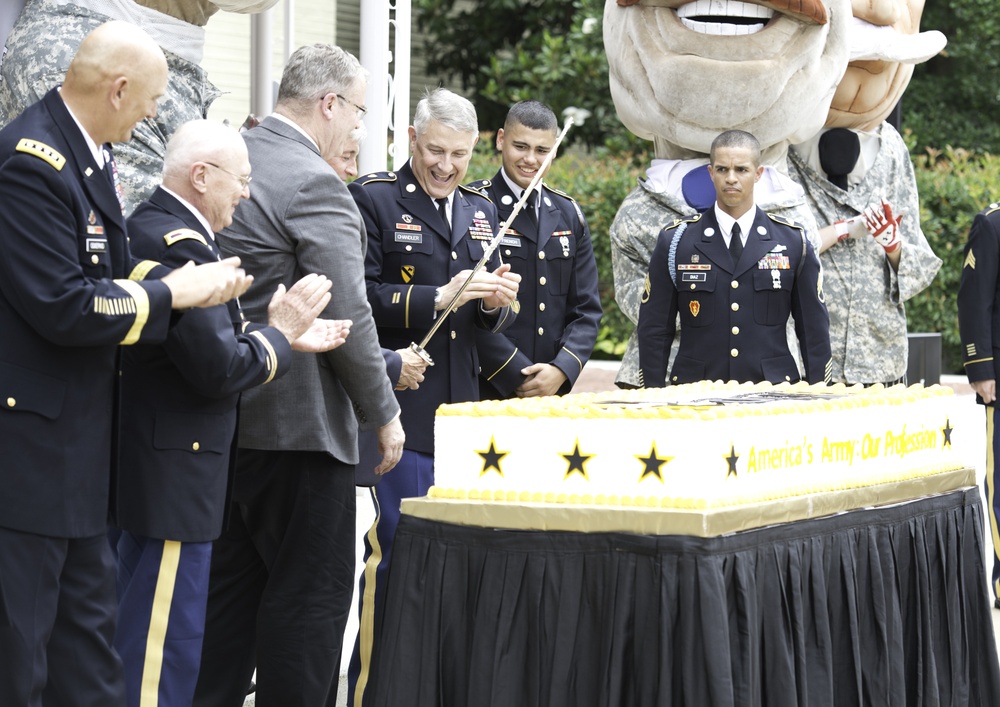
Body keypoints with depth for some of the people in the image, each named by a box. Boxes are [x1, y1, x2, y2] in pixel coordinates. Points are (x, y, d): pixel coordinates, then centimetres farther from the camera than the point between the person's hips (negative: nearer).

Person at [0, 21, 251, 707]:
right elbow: (62, 307, -24)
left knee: (87, 623, 17)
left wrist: (196, 281, -1)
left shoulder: (88, 154, 9)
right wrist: (173, 293, -14)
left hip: (76, 435, 10)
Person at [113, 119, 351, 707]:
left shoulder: (153, 227, 12)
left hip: (152, 467, 11)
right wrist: (280, 332, -8)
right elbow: (219, 369, -23)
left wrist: (286, 336, 8)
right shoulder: (179, 244, -20)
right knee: (165, 643, -5)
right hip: (174, 473, -11)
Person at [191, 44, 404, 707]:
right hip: (297, 422, -8)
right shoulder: (317, 185, -17)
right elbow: (348, 318, -19)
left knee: (231, 584, 15)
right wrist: (383, 413, -8)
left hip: (224, 417, 8)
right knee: (310, 593, -1)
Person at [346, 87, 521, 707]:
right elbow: (360, 298, -12)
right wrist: (437, 298, -21)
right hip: (401, 409, -6)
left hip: (464, 410, 6)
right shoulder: (372, 199, -3)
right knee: (397, 550, -7)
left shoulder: (481, 211, 17)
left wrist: (499, 301, -4)